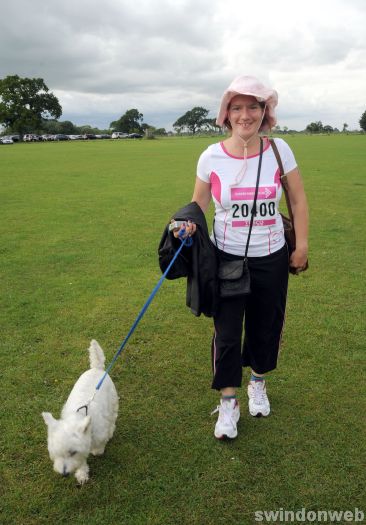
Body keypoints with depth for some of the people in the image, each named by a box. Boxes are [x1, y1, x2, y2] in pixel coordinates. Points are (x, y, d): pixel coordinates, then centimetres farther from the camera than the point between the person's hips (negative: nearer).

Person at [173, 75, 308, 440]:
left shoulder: (279, 150, -8)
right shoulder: (212, 157, -10)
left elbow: (298, 200, 1)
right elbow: (199, 201, 3)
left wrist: (302, 246, 0)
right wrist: (188, 222, -18)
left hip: (271, 259, 1)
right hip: (227, 258, -1)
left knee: (266, 327, 16)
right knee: (226, 332, 2)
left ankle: (258, 383, 44)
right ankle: (228, 403, 23)